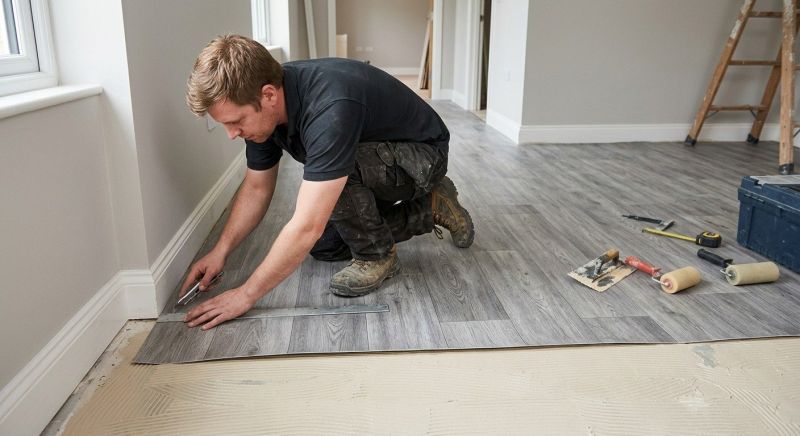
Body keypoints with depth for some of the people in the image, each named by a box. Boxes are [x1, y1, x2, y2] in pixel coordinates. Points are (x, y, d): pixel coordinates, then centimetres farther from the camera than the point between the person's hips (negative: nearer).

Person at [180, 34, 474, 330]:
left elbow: (306, 228, -40)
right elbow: (257, 188, 2)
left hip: (422, 154, -9)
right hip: (372, 161, 9)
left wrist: (245, 295, -31)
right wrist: (220, 250, -7)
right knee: (324, 246, 6)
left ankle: (377, 256, -4)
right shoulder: (262, 109, -13)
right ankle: (428, 209, 15)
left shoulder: (329, 107, -40)